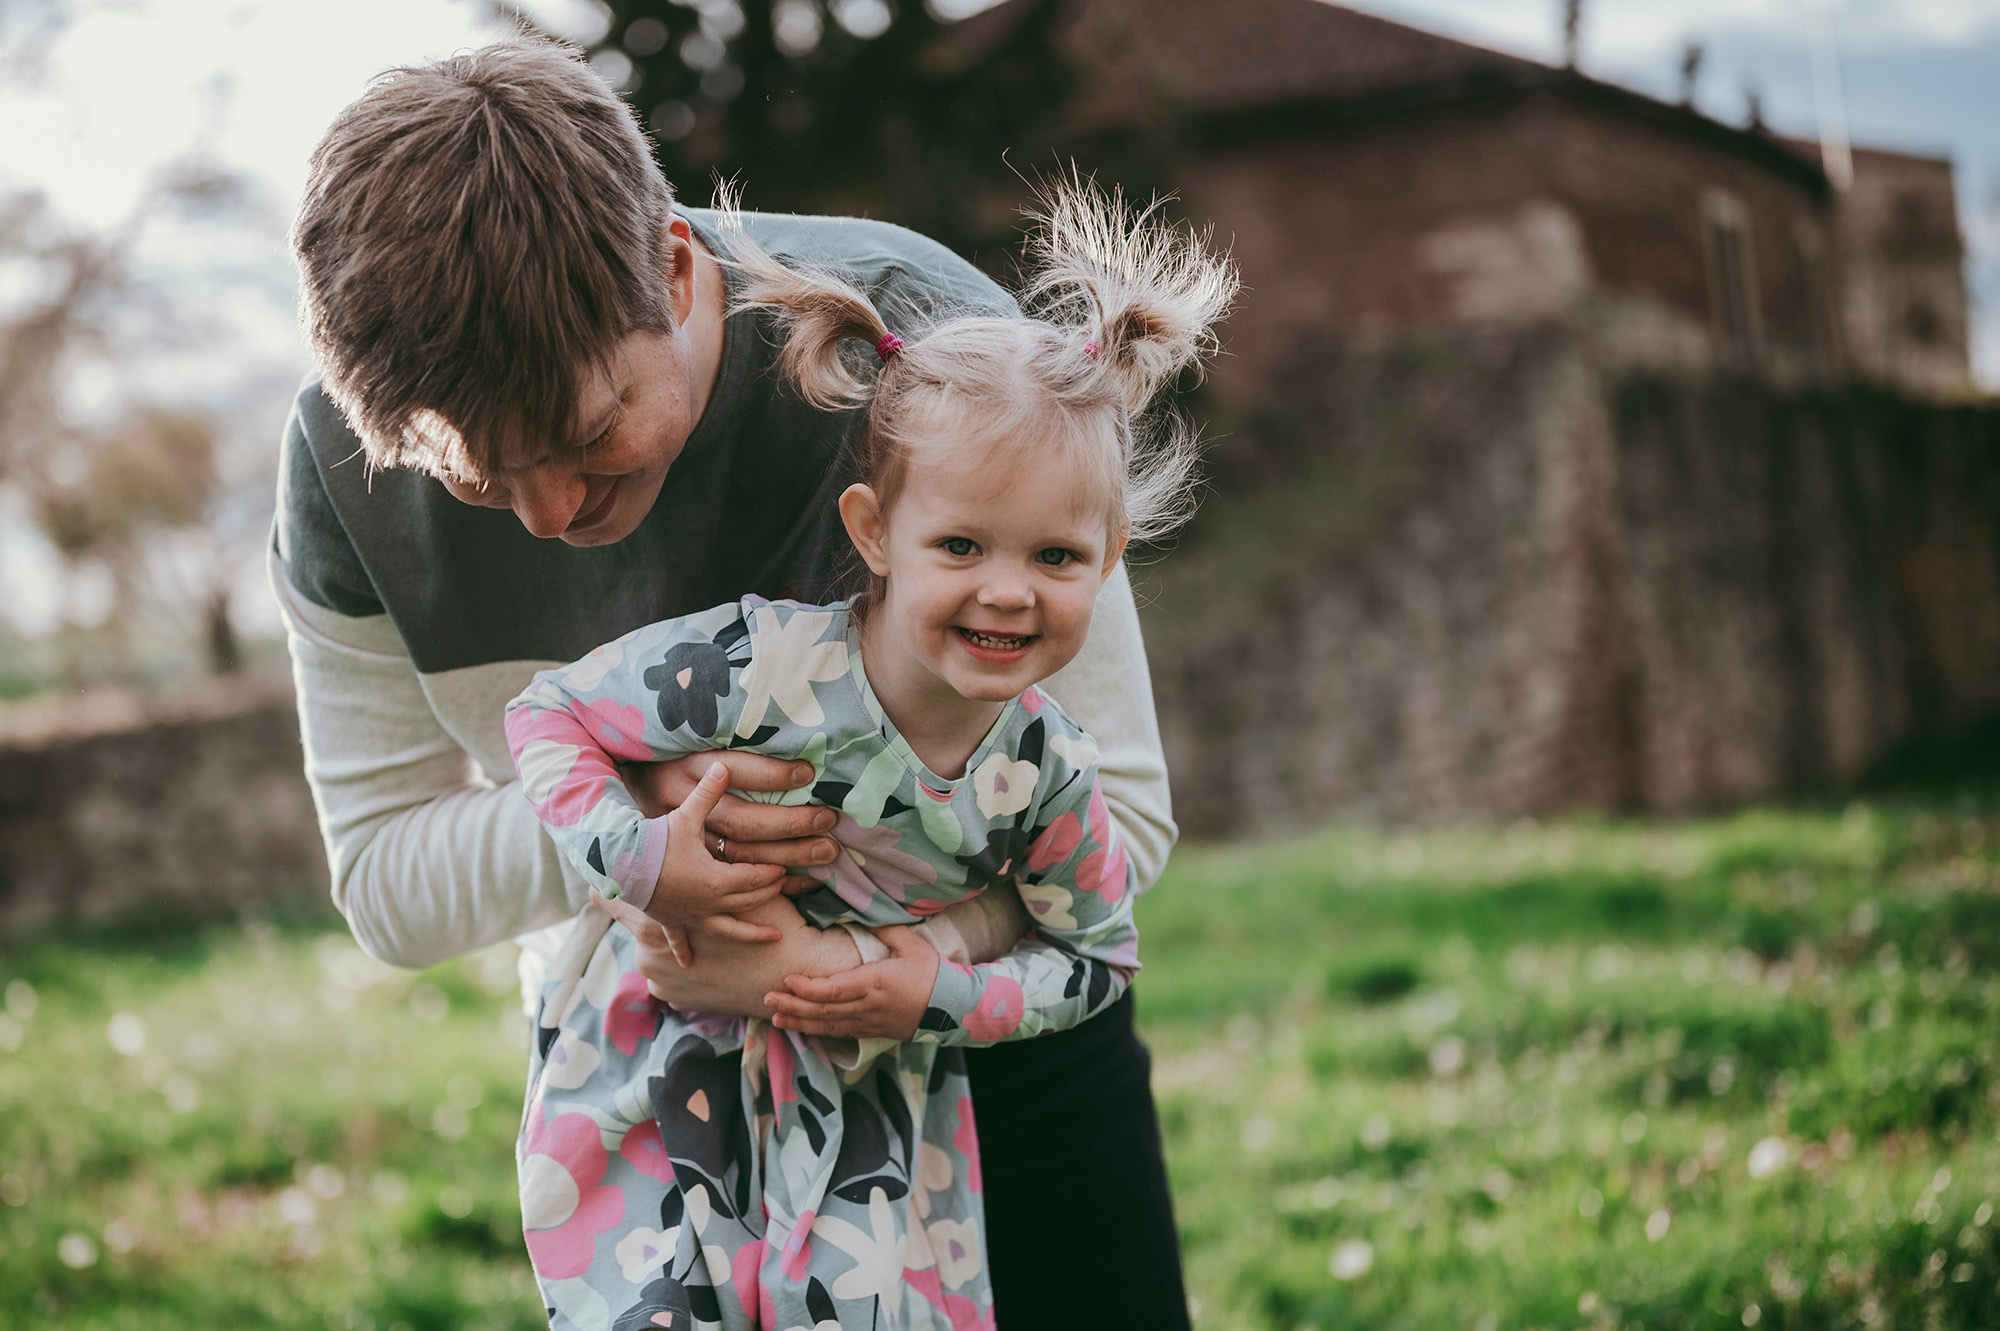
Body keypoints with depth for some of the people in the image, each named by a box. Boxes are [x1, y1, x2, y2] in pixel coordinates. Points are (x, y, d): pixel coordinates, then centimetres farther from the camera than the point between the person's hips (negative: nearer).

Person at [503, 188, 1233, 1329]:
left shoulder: (1046, 774, -13)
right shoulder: (758, 668, -26)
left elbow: (1099, 958, 3)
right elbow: (546, 715, -14)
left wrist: (948, 999, -12)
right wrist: (641, 862, -27)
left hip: (868, 1093, 3)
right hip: (668, 1061, -2)